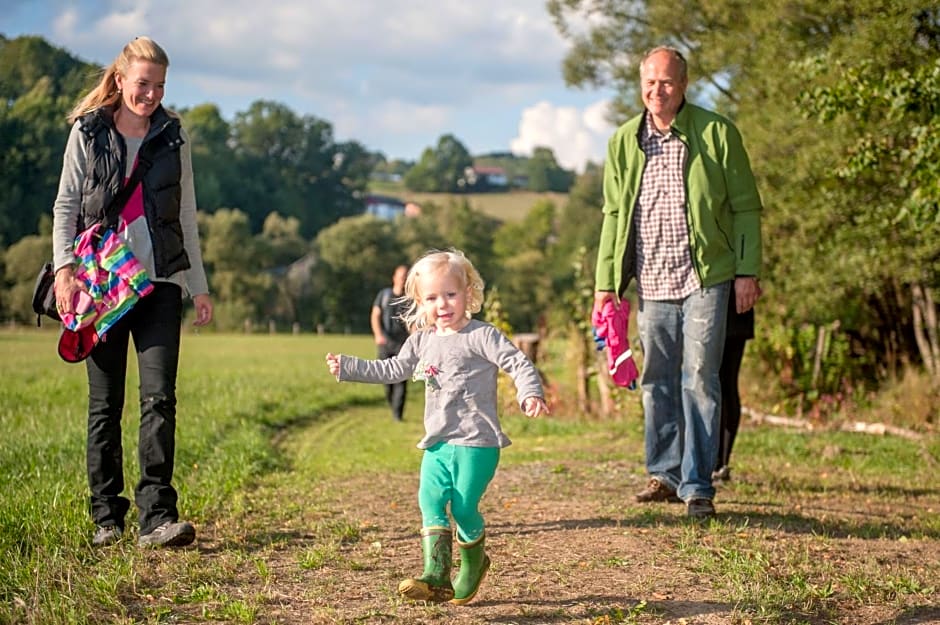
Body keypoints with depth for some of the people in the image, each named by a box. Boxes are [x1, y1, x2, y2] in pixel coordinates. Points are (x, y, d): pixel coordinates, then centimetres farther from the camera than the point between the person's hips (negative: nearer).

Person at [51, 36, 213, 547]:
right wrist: (64, 267, -9)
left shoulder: (173, 137, 10)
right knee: (105, 404, 4)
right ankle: (106, 516, 13)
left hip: (160, 283, 1)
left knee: (159, 396, -11)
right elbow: (66, 205, 5)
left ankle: (157, 516, -13)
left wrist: (199, 285, 12)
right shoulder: (88, 133, 5)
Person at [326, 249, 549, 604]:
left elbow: (519, 364, -14)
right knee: (430, 500, -10)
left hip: (476, 442, -6)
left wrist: (530, 394, -32)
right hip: (438, 442, 6)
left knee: (463, 506, -6)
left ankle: (473, 566, 20)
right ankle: (436, 576, -14)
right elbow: (393, 370, 25)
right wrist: (347, 368, 25)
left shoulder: (481, 336, -8)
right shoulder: (422, 341, 13)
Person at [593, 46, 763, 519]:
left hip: (705, 279, -4)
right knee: (657, 381, 10)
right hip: (651, 283, 4)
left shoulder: (716, 133, -2)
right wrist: (605, 280, 8)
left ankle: (697, 485, 2)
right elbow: (613, 215, 13)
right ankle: (664, 473, 22)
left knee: (699, 380, -5)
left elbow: (746, 208, 1)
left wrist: (747, 271, -5)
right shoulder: (624, 142, 8)